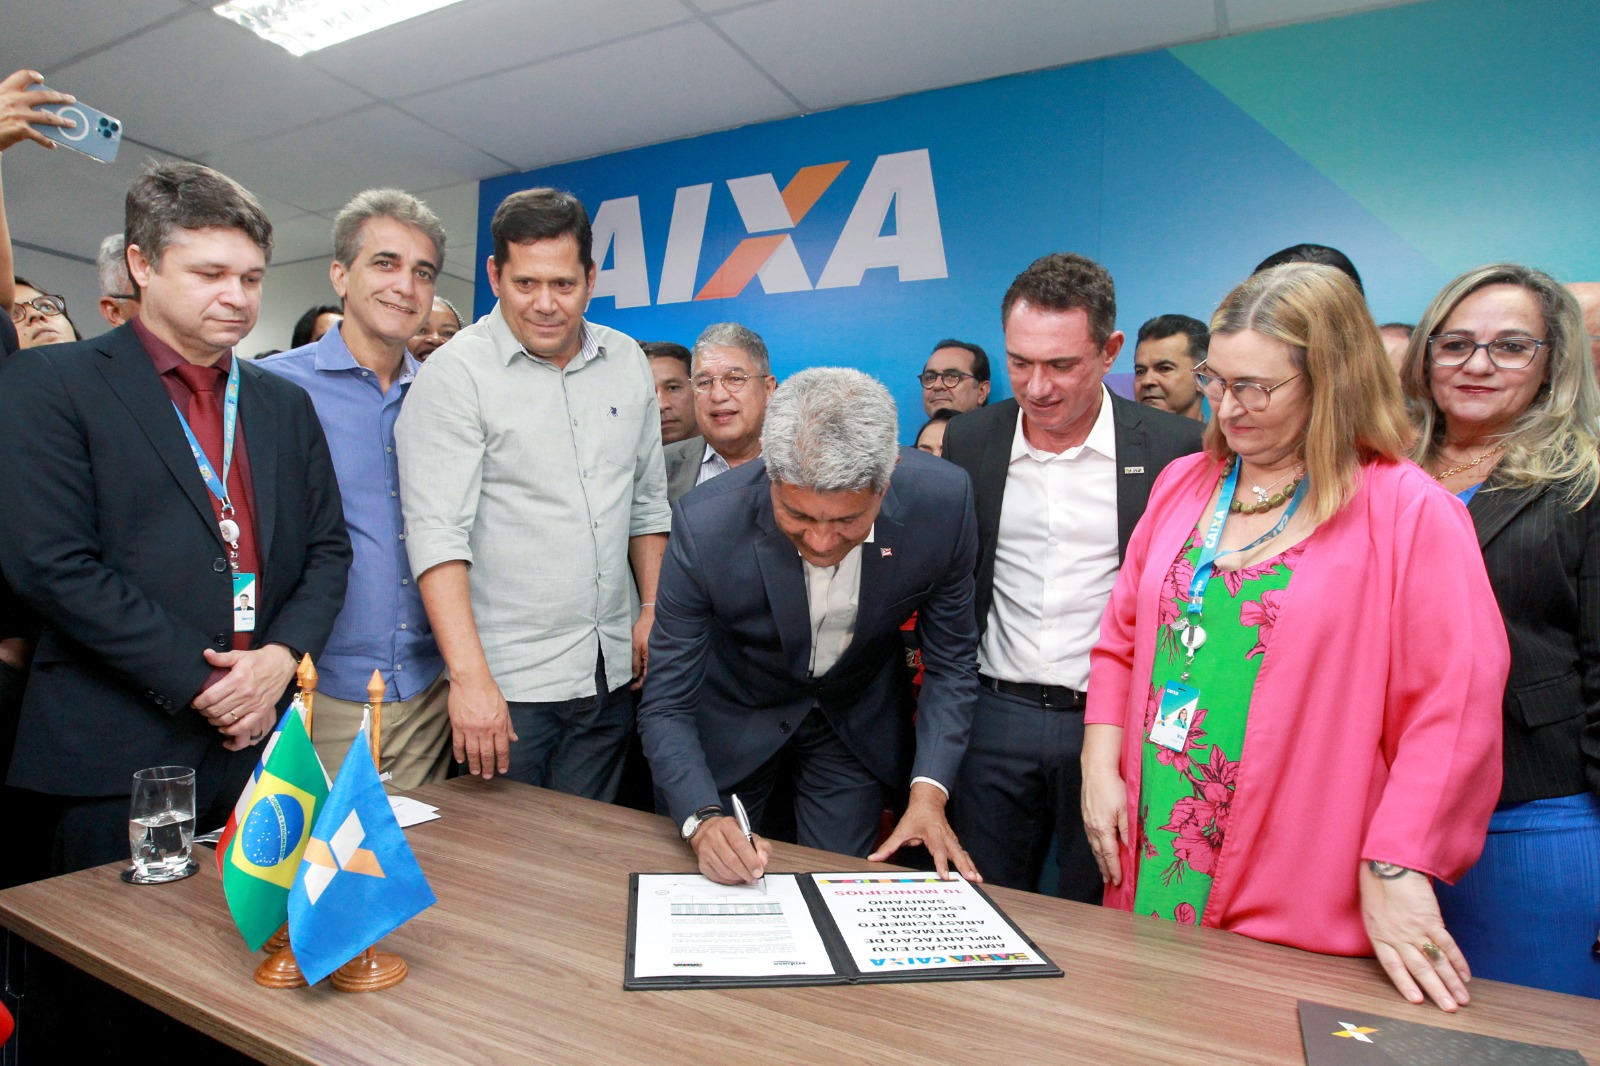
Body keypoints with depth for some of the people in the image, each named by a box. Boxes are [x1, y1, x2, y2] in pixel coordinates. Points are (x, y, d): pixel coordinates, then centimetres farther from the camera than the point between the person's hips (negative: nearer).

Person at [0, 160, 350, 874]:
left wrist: (282, 656, -7)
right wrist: (199, 681, -14)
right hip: (119, 758, -4)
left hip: (260, 743, 4)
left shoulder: (286, 405, 12)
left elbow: (327, 548, 10)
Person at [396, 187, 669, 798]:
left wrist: (654, 611, 6)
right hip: (507, 681, -4)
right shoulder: (456, 374, -10)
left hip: (611, 672, 5)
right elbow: (437, 533, -17)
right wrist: (470, 677, -25)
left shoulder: (627, 364, 7)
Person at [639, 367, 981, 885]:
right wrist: (702, 820, -39)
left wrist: (928, 792, -23)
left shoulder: (943, 501, -27)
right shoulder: (703, 526, -33)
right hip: (734, 720, -1)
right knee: (718, 891, 17)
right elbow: (666, 706, -23)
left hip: (856, 724, 1)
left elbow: (950, 663, -12)